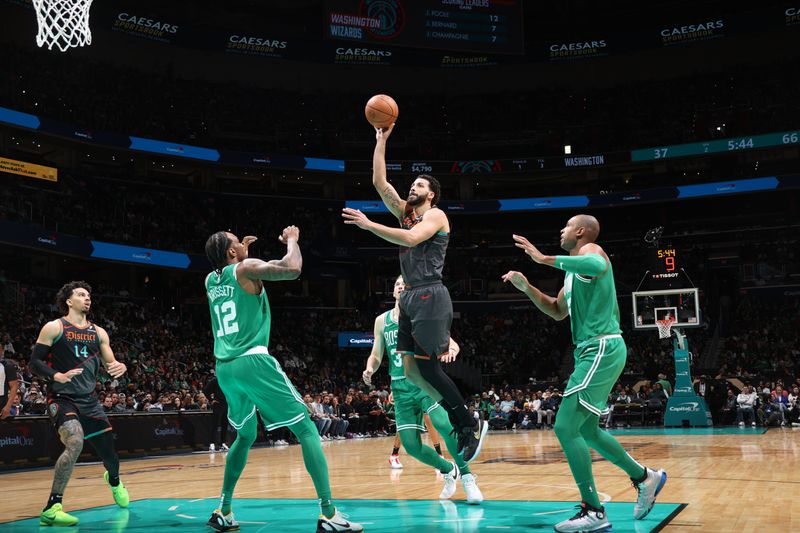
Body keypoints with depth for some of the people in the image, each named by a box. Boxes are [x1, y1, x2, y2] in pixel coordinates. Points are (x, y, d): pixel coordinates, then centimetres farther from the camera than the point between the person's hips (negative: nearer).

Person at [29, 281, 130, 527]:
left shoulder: (98, 332, 11)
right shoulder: (54, 327, -3)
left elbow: (110, 364, 12)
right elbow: (35, 362, -6)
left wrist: (120, 367, -12)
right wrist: (58, 376, -23)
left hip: (90, 400, 5)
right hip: (62, 399, -5)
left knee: (109, 453, 11)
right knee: (75, 443, -31)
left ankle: (114, 480, 48)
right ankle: (51, 508, -24)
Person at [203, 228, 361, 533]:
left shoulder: (210, 280, 17)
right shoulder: (246, 269, -3)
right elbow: (292, 269, -16)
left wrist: (243, 252, 40)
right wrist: (292, 240, 1)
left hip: (224, 368, 7)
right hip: (252, 361, -7)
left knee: (245, 436, 27)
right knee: (306, 429, -4)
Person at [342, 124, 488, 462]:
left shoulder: (436, 215, -5)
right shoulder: (405, 212, 18)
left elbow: (410, 239, -24)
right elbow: (379, 182, 13)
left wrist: (368, 225, -23)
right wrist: (381, 141, 11)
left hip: (430, 296, -8)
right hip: (410, 297, 8)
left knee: (427, 368, -7)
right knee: (411, 370, 5)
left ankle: (472, 425, 6)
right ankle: (460, 423, 16)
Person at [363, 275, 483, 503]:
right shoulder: (381, 320, 9)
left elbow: (450, 342, -6)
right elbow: (376, 356, 13)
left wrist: (450, 349, -30)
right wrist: (370, 369, -10)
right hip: (401, 388, 4)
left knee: (446, 427, -26)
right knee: (411, 445, -1)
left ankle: (467, 478, -10)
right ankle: (449, 471, 24)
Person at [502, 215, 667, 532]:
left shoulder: (591, 250, -8)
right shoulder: (575, 270, 22)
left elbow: (597, 265, -34)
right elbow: (558, 311, 28)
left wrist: (545, 259, -29)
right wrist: (526, 287, 15)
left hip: (601, 349, -11)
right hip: (593, 351, 11)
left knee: (565, 427, -14)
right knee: (584, 429, 19)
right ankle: (645, 478, 31)